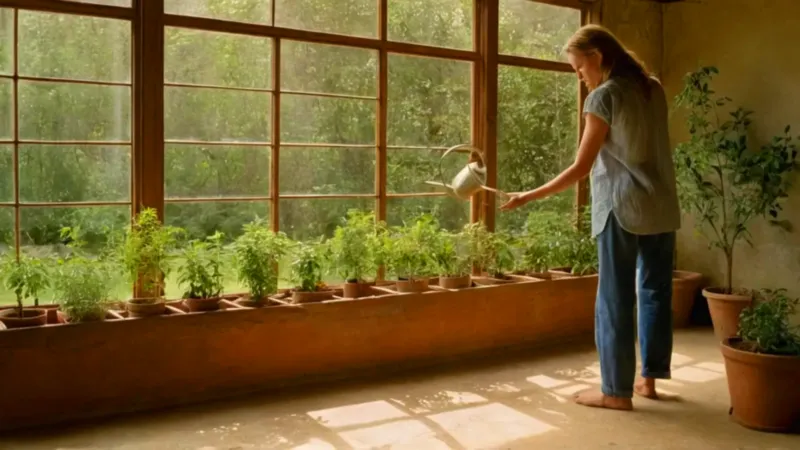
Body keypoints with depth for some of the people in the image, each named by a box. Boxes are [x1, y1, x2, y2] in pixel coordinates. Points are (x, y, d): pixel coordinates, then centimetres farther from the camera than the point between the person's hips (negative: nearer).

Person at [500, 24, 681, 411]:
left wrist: (529, 197, -8)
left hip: (623, 208, -7)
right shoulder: (654, 88, 10)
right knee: (655, 292, 13)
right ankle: (649, 377, 22)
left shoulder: (603, 96, -10)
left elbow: (581, 168, -12)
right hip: (663, 207, 7)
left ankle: (617, 390, 6)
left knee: (615, 299, 0)